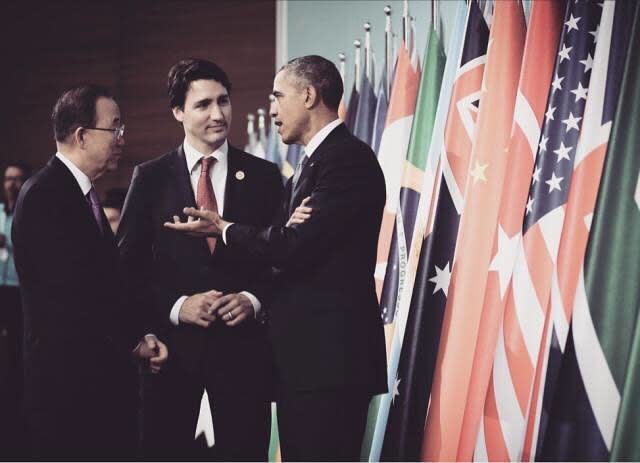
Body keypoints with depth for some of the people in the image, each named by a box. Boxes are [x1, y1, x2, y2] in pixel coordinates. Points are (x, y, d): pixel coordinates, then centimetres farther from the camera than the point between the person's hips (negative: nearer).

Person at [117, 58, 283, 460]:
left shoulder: (263, 175, 6)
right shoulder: (151, 178, 5)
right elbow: (130, 264, 3)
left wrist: (254, 300, -10)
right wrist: (177, 306, -11)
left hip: (243, 343, 0)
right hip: (173, 344, 0)